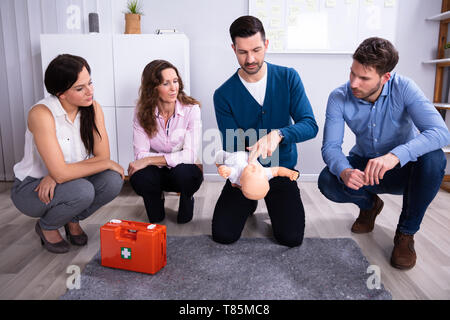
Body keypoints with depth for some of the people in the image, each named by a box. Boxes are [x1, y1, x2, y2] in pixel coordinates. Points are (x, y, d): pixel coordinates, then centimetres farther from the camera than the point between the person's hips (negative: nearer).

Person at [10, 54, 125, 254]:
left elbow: (103, 156, -14)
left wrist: (56, 176, -26)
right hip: (31, 187, -5)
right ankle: (46, 226, 2)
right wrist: (108, 163, -21)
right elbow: (61, 173, -31)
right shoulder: (41, 114, -26)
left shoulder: (93, 108, -10)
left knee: (112, 181, -22)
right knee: (82, 191, -33)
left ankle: (72, 220, 8)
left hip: (69, 180, 5)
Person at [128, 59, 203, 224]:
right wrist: (173, 159, -26)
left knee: (183, 172, -36)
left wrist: (149, 160, -25)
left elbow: (191, 154, -22)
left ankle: (186, 200, 3)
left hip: (185, 170, -1)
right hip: (157, 173, 1)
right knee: (139, 178, -32)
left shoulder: (191, 109, -15)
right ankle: (156, 201, 6)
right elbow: (140, 154, -13)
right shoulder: (142, 112, -8)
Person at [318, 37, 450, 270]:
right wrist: (344, 171, -42)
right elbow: (330, 146, -19)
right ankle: (369, 204, 9)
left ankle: (406, 232, -10)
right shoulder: (339, 98, -17)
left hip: (402, 170, -1)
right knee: (327, 182, -28)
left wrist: (396, 155, -51)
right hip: (363, 163, 1)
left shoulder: (403, 88, -22)